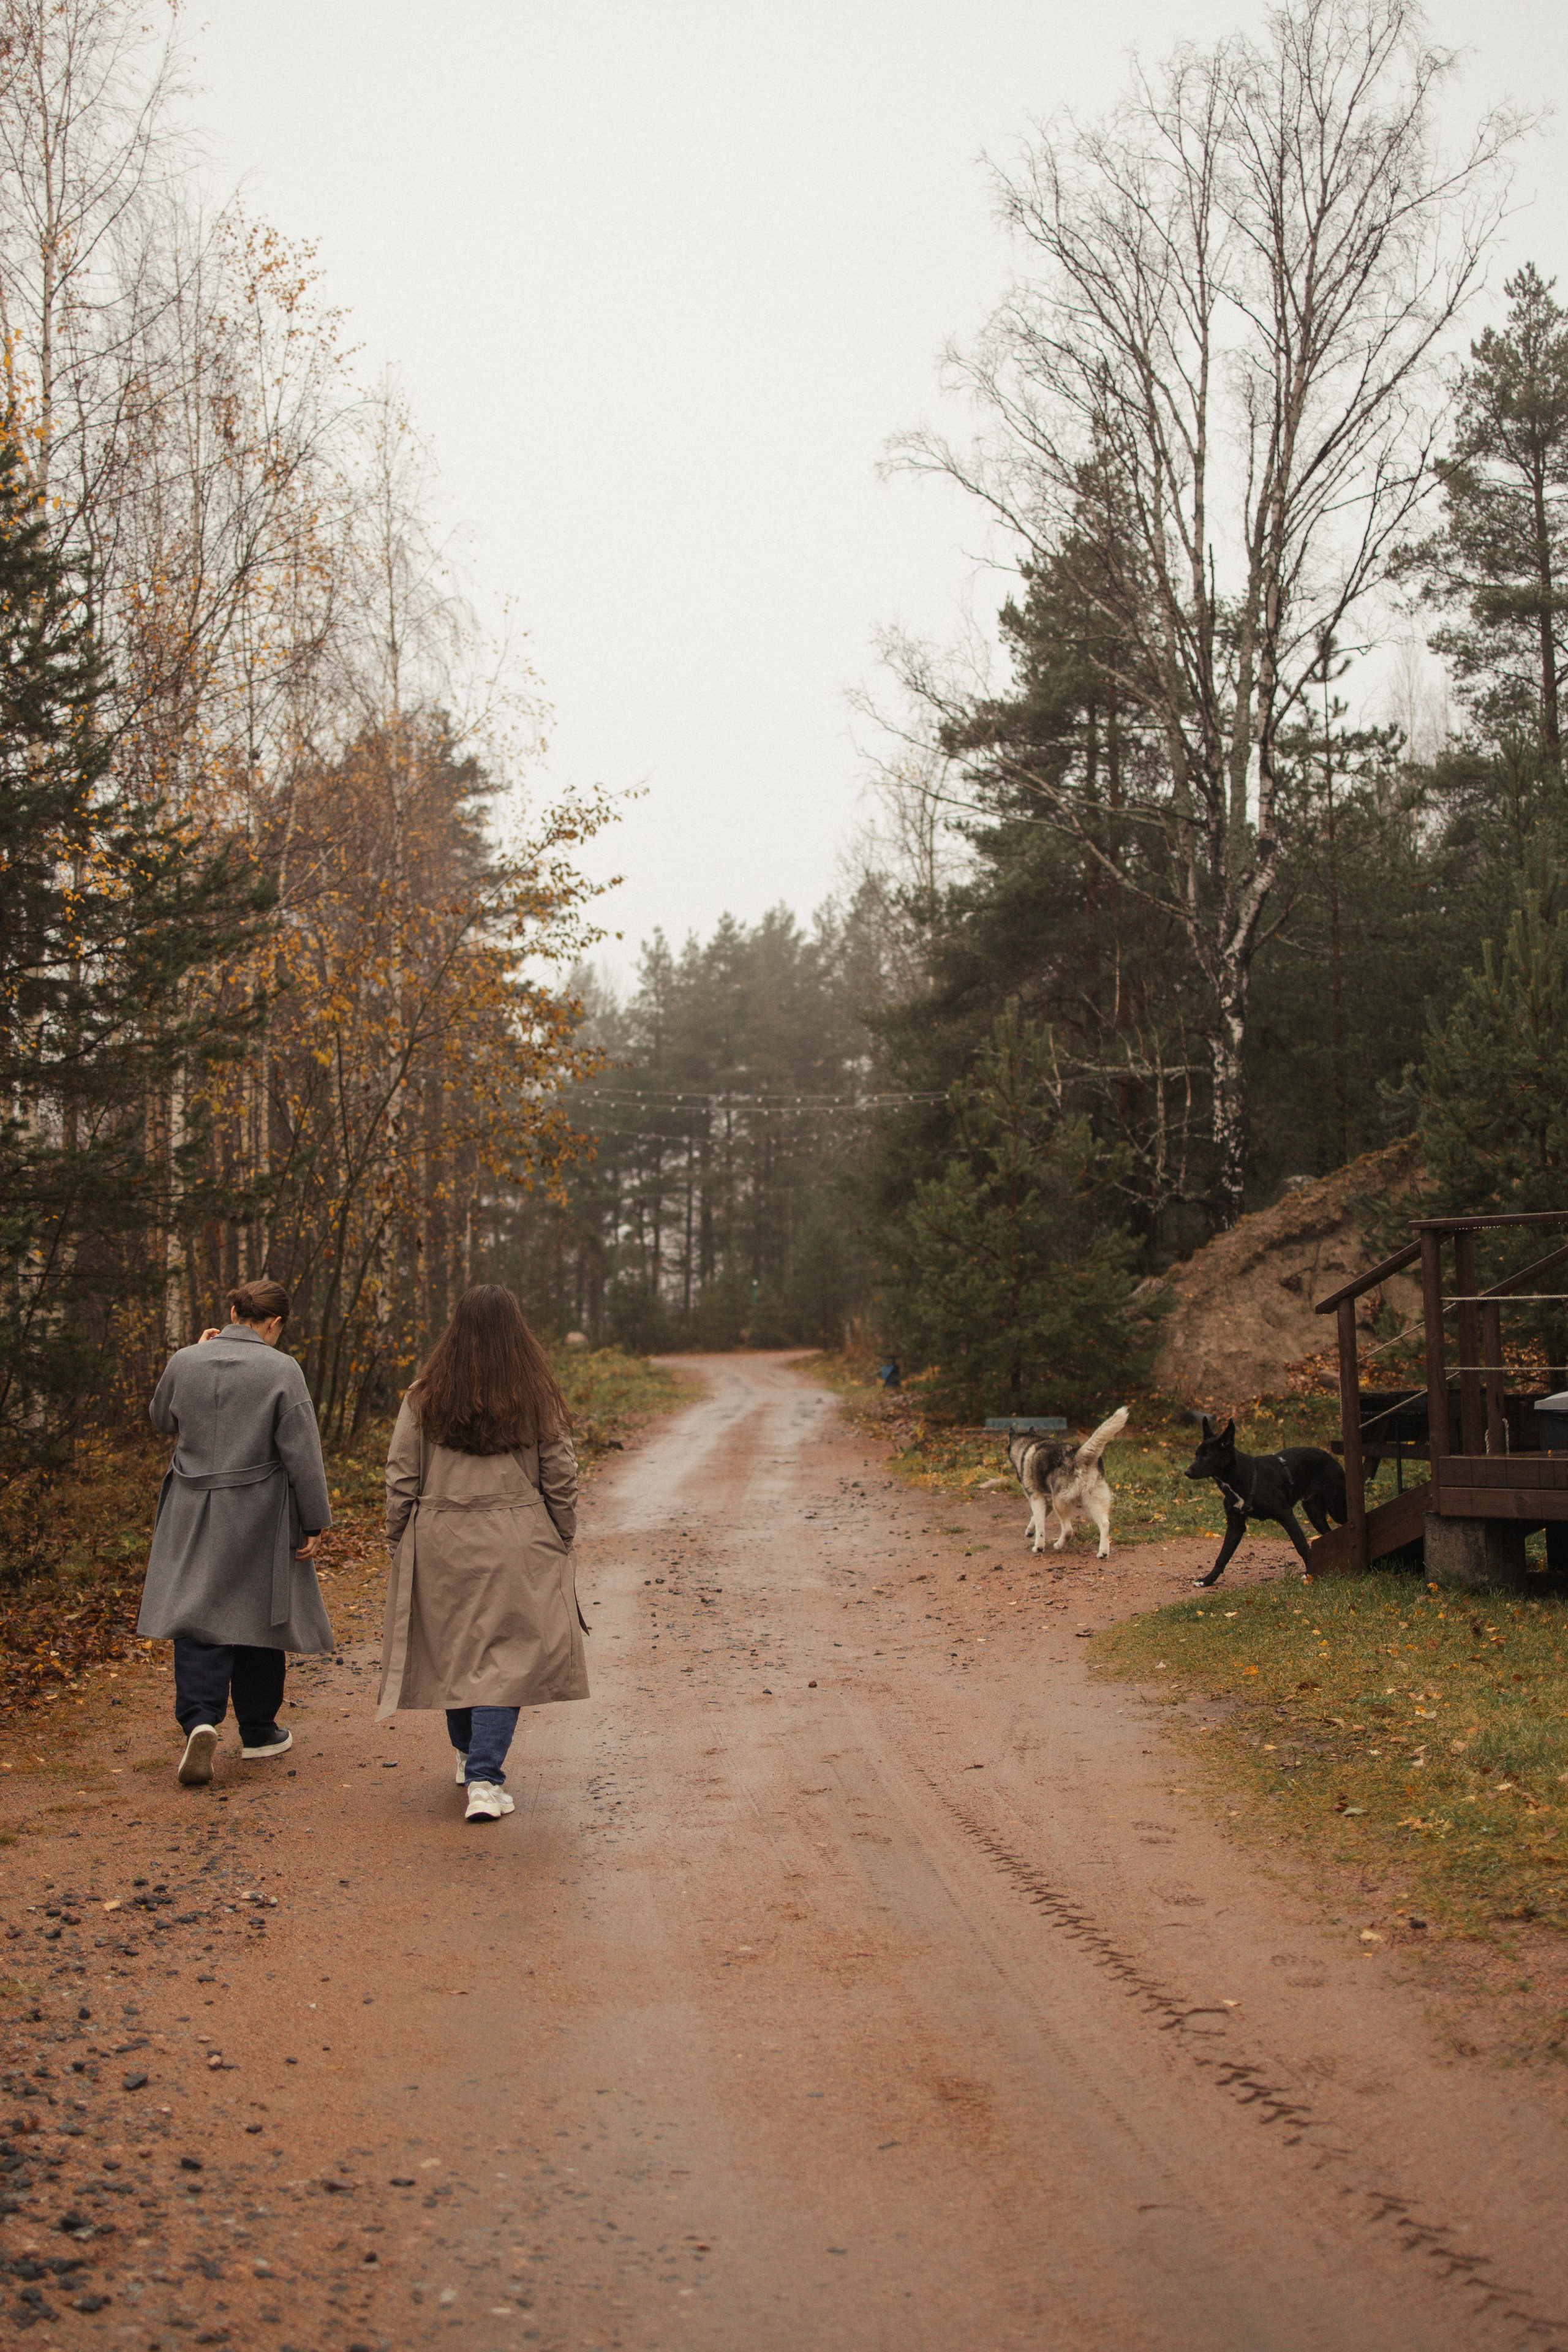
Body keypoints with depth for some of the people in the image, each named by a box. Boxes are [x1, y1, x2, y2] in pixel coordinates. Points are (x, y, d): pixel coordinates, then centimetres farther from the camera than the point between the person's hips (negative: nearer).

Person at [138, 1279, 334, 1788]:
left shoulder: (184, 1363, -1)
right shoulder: (281, 1371, -11)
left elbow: (161, 1420, 19)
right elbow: (302, 1454, -11)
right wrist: (313, 1522, -4)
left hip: (193, 1514, 2)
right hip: (259, 1516, -2)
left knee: (197, 1616, 3)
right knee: (257, 1614, 12)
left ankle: (199, 1720, -18)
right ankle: (258, 1731, 23)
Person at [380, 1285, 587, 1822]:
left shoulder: (424, 1399, -2)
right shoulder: (539, 1400, -3)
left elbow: (400, 1483, 0)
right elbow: (561, 1481, 1)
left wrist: (399, 1547, 10)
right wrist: (562, 1545, 12)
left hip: (440, 1546, 2)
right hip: (517, 1550, -1)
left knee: (451, 1650, 18)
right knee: (506, 1657, 0)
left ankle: (469, 1754, 34)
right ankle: (484, 1780, -9)